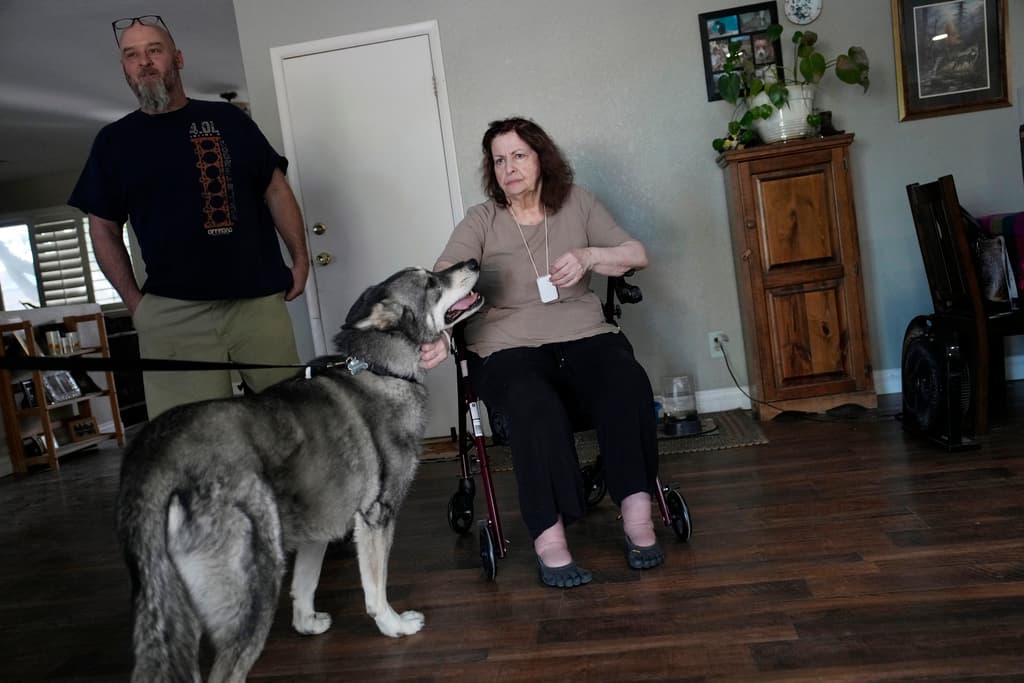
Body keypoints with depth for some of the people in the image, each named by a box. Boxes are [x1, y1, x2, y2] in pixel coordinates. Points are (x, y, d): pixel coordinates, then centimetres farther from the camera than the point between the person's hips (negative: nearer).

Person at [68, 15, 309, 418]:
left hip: (260, 298, 1)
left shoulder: (228, 119, 10)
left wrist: (300, 257, 2)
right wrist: (134, 301, 3)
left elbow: (275, 189, 11)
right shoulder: (113, 141, 11)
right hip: (174, 311, 0)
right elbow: (104, 228, 12)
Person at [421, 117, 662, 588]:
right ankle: (548, 538, -30)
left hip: (582, 335, 2)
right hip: (508, 347, -2)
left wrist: (588, 256, -11)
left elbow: (636, 255, 10)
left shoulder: (576, 202, 12)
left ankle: (637, 512, -22)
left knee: (627, 383, -30)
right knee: (534, 405, -35)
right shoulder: (481, 221, 5)